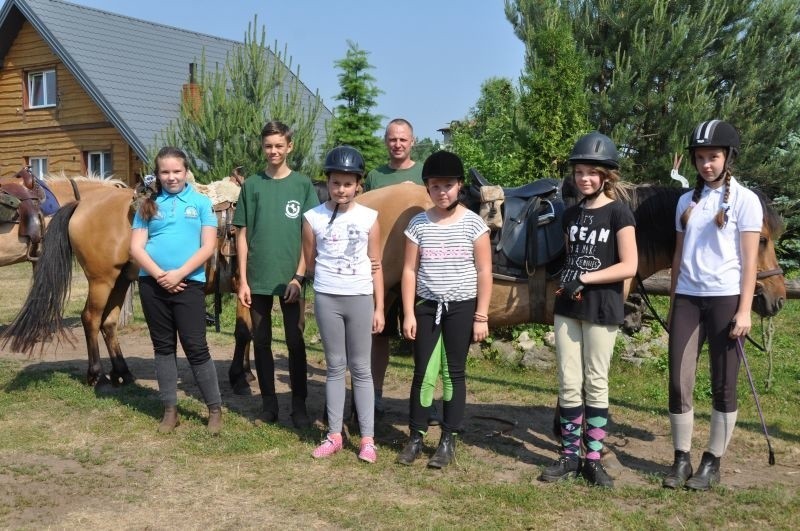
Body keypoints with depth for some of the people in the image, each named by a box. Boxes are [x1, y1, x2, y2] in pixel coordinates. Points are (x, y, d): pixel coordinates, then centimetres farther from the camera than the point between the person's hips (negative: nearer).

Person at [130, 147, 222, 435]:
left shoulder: (201, 202, 3)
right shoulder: (148, 205, 8)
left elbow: (208, 247, -4)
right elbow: (136, 248, 2)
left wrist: (179, 274, -14)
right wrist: (160, 275, -13)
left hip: (189, 284, -3)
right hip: (152, 284, 3)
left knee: (196, 348, -2)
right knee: (163, 346, 10)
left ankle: (215, 409, 10)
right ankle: (170, 410, 20)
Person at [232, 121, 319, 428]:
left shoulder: (303, 184, 2)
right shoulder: (252, 185, 5)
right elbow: (242, 235, 5)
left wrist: (299, 276, -8)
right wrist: (243, 280, -1)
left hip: (290, 278, -2)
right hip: (257, 279, 2)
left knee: (295, 342, 4)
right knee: (261, 342, 8)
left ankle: (299, 406, 15)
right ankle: (269, 405, 21)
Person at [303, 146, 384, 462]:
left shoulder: (369, 218, 0)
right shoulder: (313, 218, -1)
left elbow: (375, 266, 2)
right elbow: (309, 263, 9)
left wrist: (379, 308, 0)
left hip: (361, 298, 0)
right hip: (326, 298, 1)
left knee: (361, 369, 5)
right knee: (335, 367, 8)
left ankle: (367, 438, 9)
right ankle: (334, 434, 15)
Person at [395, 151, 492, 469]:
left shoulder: (473, 223, -5)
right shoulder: (418, 224, -1)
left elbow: (484, 272, -4)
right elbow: (409, 271, 1)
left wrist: (481, 316, -6)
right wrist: (409, 313, -3)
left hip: (461, 308, -1)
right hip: (427, 307, 1)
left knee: (454, 373, 6)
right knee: (424, 373, 5)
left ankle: (448, 440, 16)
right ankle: (415, 437, 16)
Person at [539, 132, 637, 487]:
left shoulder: (618, 212, -8)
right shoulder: (571, 214, 10)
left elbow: (629, 266, -13)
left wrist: (585, 278, -18)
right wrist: (567, 280, 1)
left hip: (601, 310, -5)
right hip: (567, 307, 5)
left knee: (595, 384, 3)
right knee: (568, 384, 7)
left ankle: (593, 458, 13)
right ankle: (570, 455, 16)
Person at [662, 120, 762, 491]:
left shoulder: (744, 200, -2)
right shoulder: (687, 200, 11)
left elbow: (749, 262, -6)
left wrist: (744, 311, -12)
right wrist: (672, 304, 13)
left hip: (724, 299, -4)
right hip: (687, 299, 4)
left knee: (723, 386, 3)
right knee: (679, 383, 1)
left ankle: (712, 463, 14)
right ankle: (681, 459, 13)